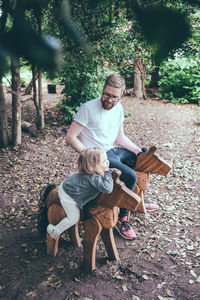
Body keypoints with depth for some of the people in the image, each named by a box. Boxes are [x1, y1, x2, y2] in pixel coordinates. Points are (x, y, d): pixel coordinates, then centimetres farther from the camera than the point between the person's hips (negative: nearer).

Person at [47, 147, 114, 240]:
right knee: (73, 218, 6)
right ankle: (55, 231, 25)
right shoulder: (93, 178, -37)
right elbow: (107, 189, -47)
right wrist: (108, 174, -35)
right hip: (68, 197, -8)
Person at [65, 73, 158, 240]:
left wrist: (138, 151, 2)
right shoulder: (88, 108, -16)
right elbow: (70, 137, -16)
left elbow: (120, 137, 13)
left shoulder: (118, 108, 5)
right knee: (130, 176, -26)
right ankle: (121, 219, -5)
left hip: (113, 151, 8)